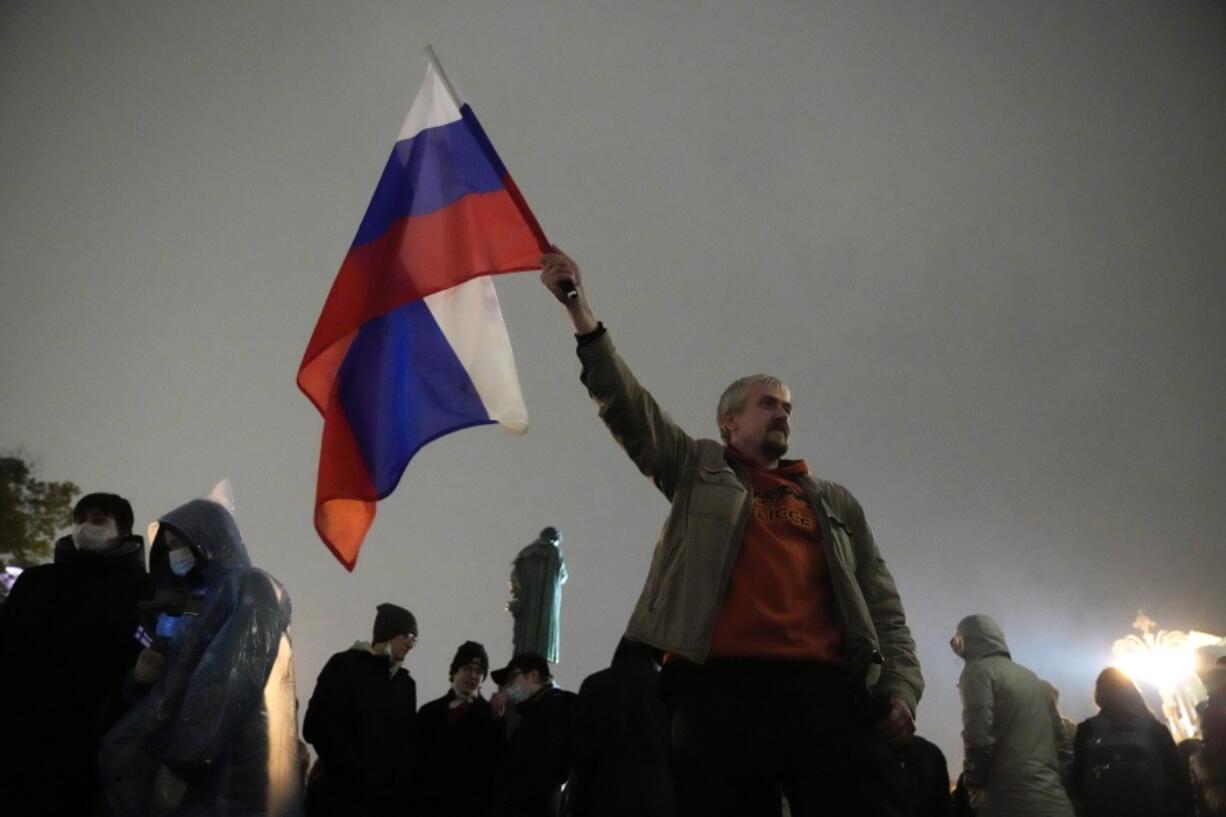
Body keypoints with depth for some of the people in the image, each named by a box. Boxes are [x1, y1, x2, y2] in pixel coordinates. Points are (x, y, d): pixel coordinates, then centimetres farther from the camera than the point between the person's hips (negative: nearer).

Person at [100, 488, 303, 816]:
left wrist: (183, 761, -19)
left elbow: (230, 684, -16)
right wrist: (144, 675, -1)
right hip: (199, 768, 7)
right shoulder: (191, 602, 21)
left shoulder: (250, 590, -4)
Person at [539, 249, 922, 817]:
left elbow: (880, 602, 19)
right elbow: (627, 407, 8)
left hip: (825, 688, 2)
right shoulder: (698, 470, 19)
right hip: (721, 686, -2)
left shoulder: (835, 502, 25)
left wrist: (900, 683, 1)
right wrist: (581, 313, -3)